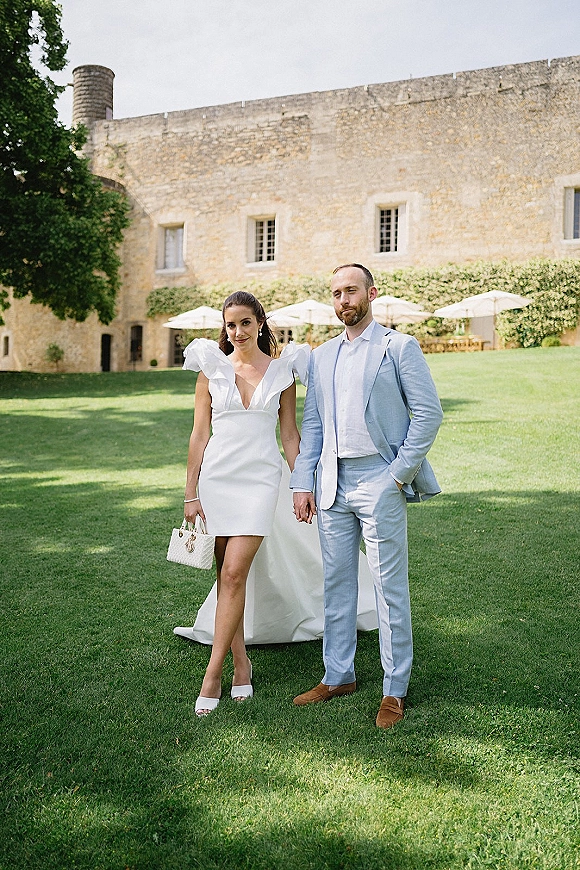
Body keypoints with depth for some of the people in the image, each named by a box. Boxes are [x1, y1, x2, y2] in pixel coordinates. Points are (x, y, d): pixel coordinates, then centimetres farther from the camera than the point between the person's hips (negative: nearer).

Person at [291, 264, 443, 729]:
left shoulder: (399, 347, -1)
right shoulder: (321, 356, 15)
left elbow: (429, 412, -6)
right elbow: (312, 424, 15)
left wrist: (399, 473, -10)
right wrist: (302, 483, 8)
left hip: (379, 482, -5)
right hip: (332, 484, 6)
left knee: (390, 587, 1)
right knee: (336, 584, 12)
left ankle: (395, 690, 13)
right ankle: (338, 675, 26)